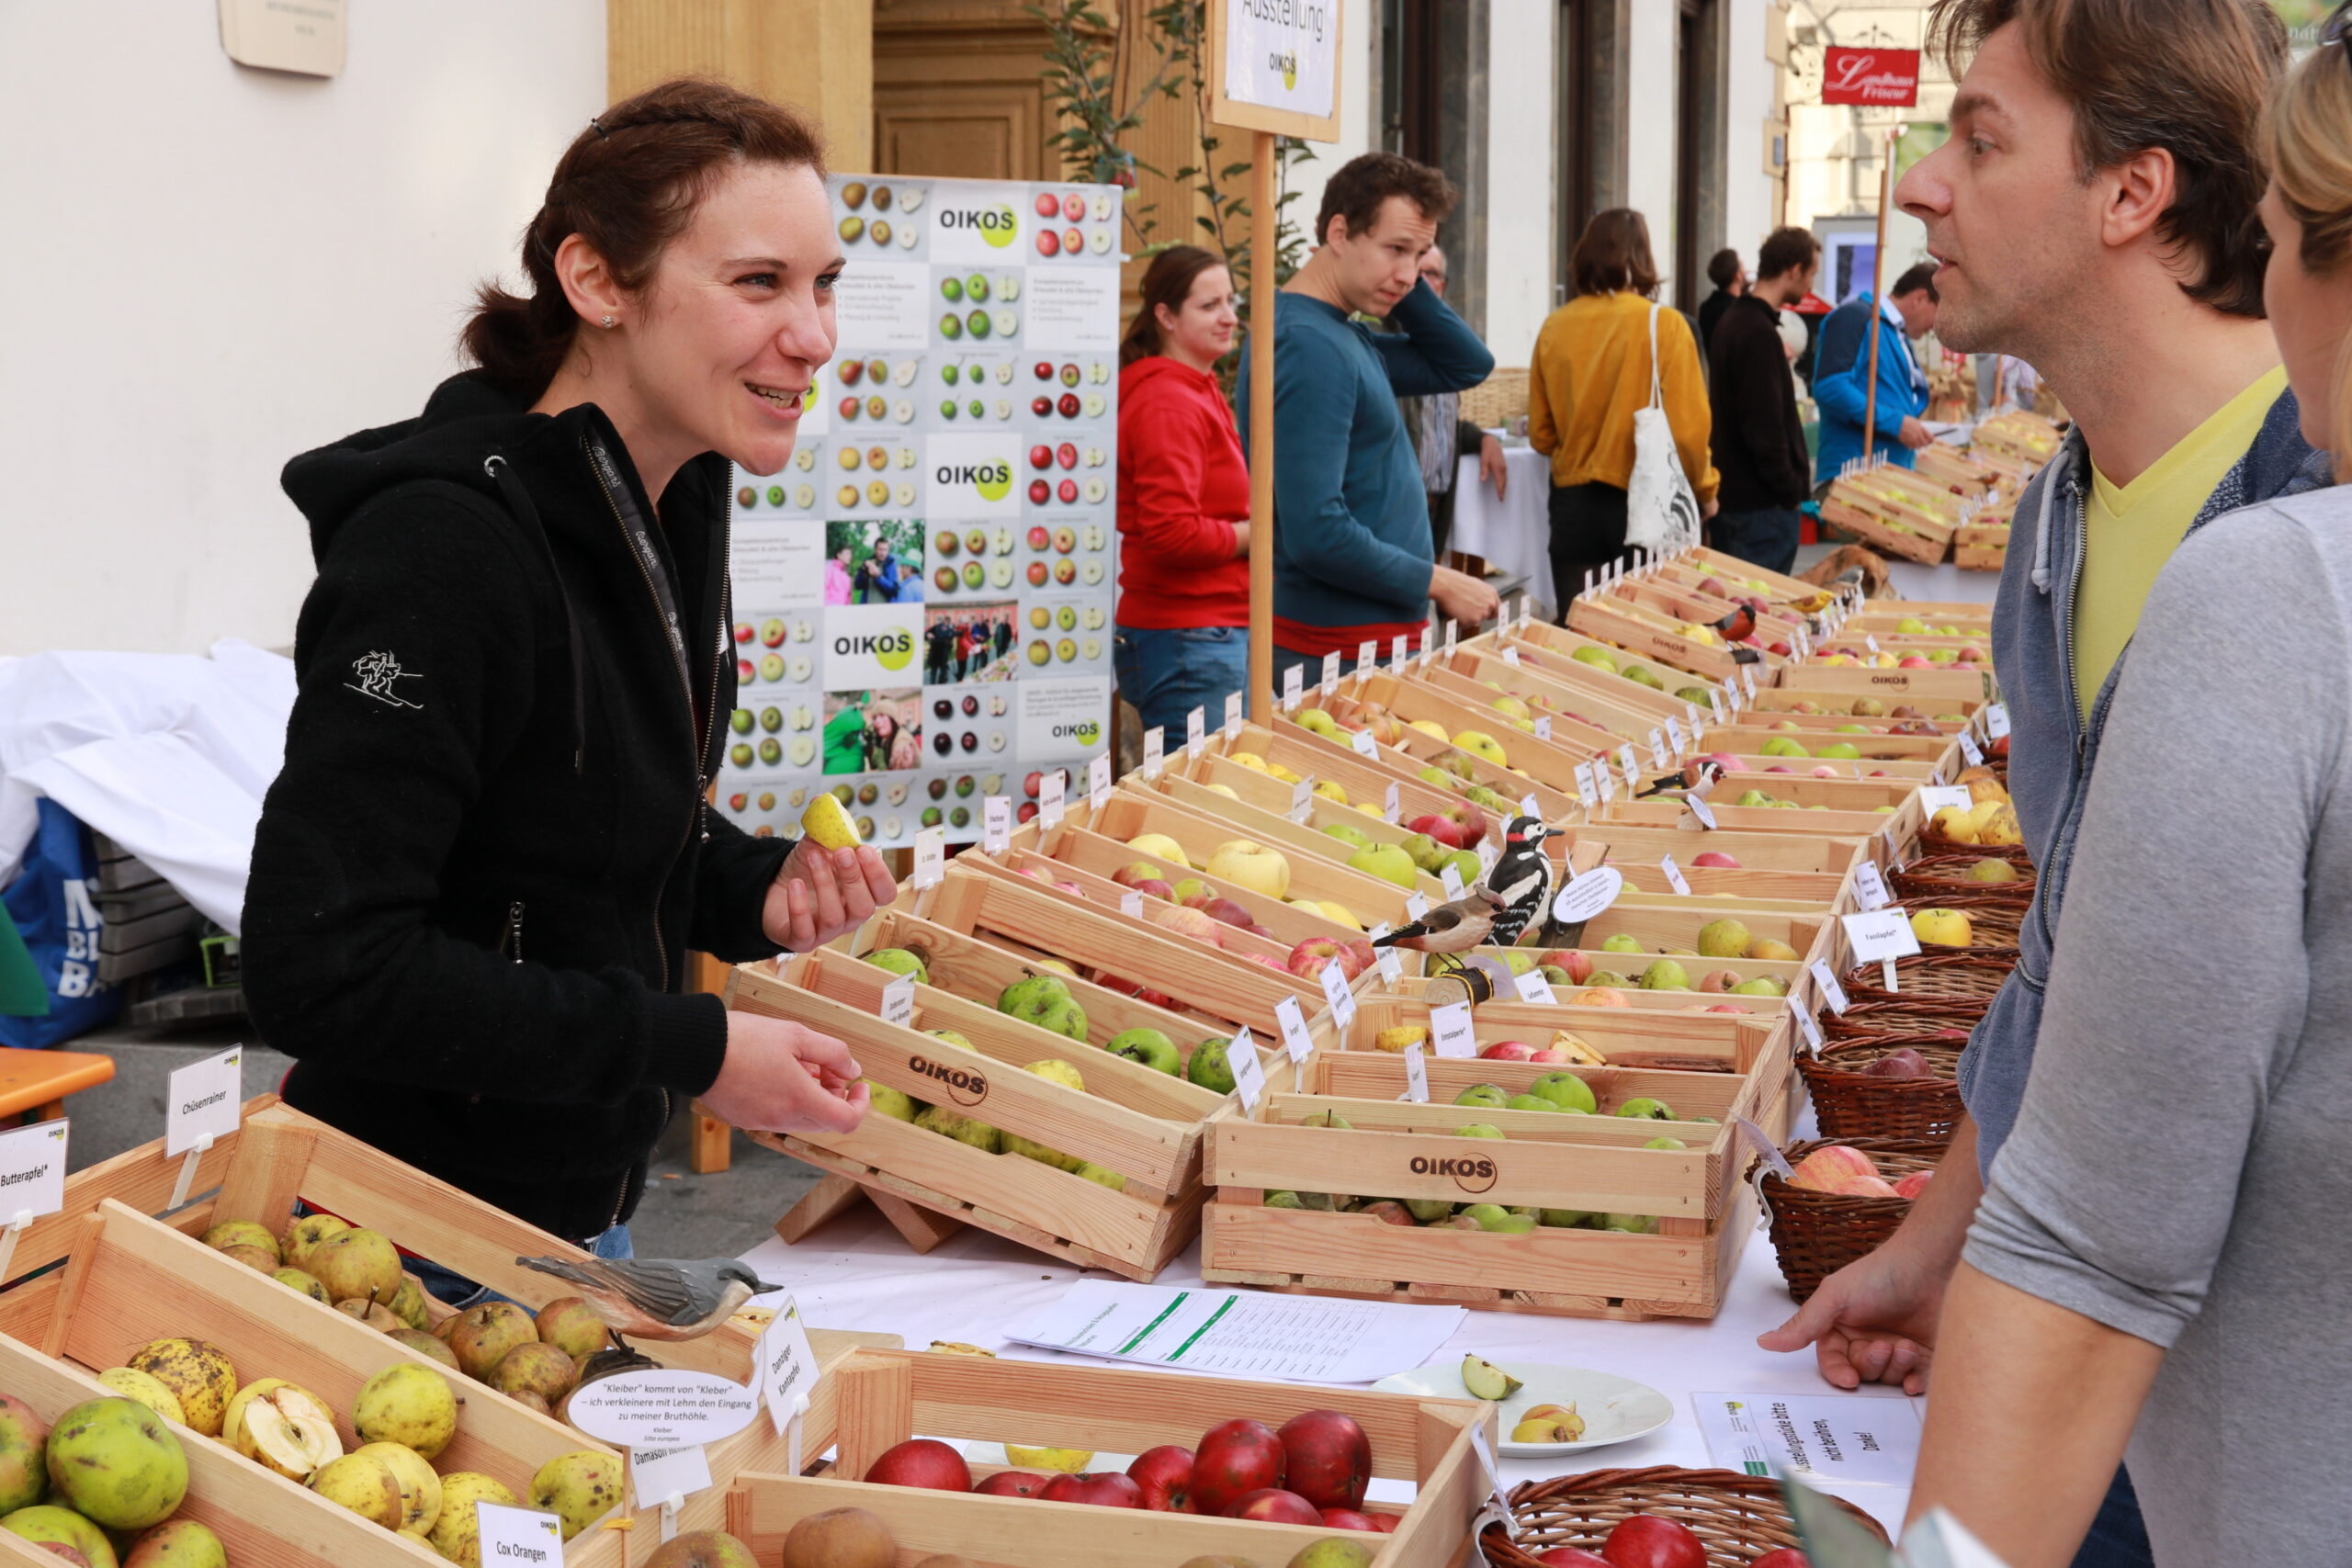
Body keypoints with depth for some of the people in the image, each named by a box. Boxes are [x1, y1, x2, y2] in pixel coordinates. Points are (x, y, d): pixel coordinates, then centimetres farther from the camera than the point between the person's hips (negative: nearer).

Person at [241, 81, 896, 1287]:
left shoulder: (672, 504, 3)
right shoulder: (450, 542, -25)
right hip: (423, 1253, -9)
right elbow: (321, 963, -29)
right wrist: (692, 1049, -25)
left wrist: (755, 890, -3)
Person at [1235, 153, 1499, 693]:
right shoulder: (1309, 346, -19)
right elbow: (1315, 533, -25)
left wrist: (1407, 286, 6)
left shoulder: (1340, 337, 12)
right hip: (1342, 656, -10)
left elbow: (1468, 365, 21)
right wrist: (1437, 583, -14)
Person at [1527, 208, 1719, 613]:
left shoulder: (1555, 327, -1)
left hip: (1573, 505, 3)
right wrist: (1704, 492, 8)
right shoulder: (1665, 325, -10)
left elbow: (1541, 433, 6)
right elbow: (1688, 427, -9)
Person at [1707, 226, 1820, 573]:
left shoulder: (1732, 321, 13)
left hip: (1730, 495, 10)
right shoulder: (1760, 334, -18)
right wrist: (1791, 490, -14)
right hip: (1762, 505, -10)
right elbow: (1765, 428, -21)